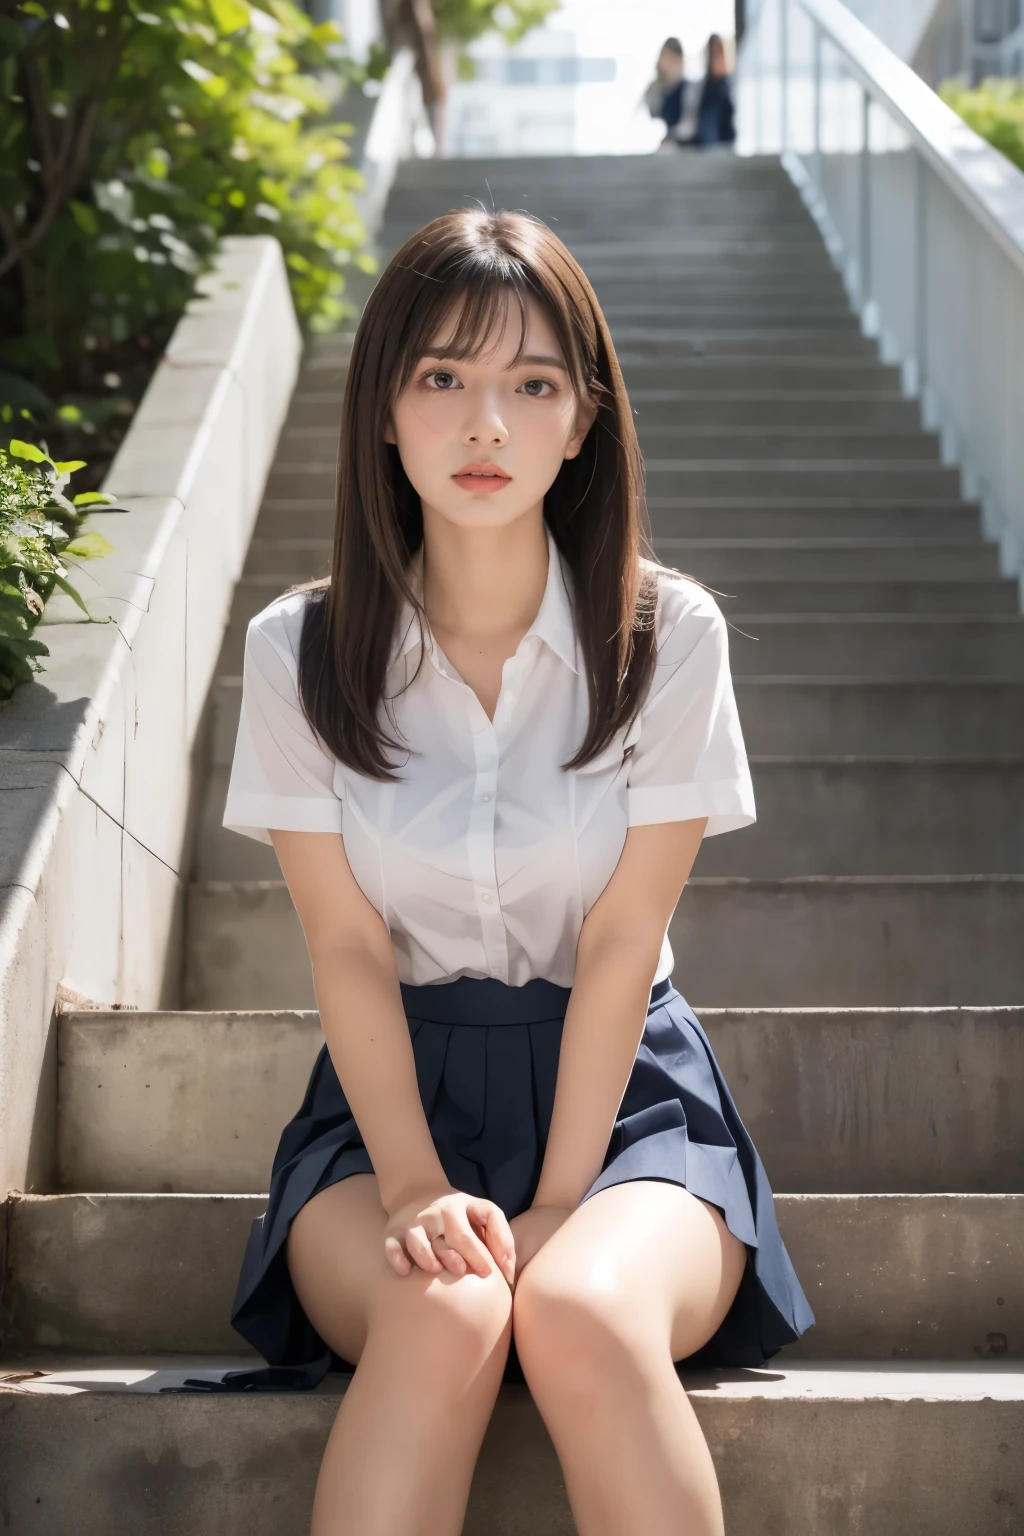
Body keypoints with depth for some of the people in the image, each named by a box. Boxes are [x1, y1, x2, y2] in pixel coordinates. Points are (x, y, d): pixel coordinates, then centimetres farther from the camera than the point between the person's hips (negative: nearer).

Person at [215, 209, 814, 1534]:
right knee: (441, 1314, -34)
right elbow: (350, 949, -4)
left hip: (616, 1081, 0)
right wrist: (416, 1188, -18)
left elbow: (620, 946, -7)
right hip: (393, 1088, 1)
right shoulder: (301, 652, -1)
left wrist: (557, 1204, -15)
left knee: (585, 1316, -34)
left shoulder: (668, 637, -4)